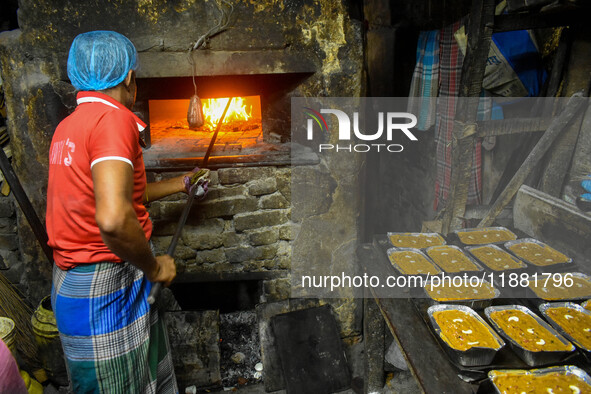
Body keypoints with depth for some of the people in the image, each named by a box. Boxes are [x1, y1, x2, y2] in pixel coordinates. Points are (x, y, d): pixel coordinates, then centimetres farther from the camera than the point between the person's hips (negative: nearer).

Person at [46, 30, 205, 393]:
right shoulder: (113, 118, -19)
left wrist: (182, 183, 32)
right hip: (108, 286, -9)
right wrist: (154, 267, -16)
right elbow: (114, 218, -34)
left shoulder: (68, 125, 10)